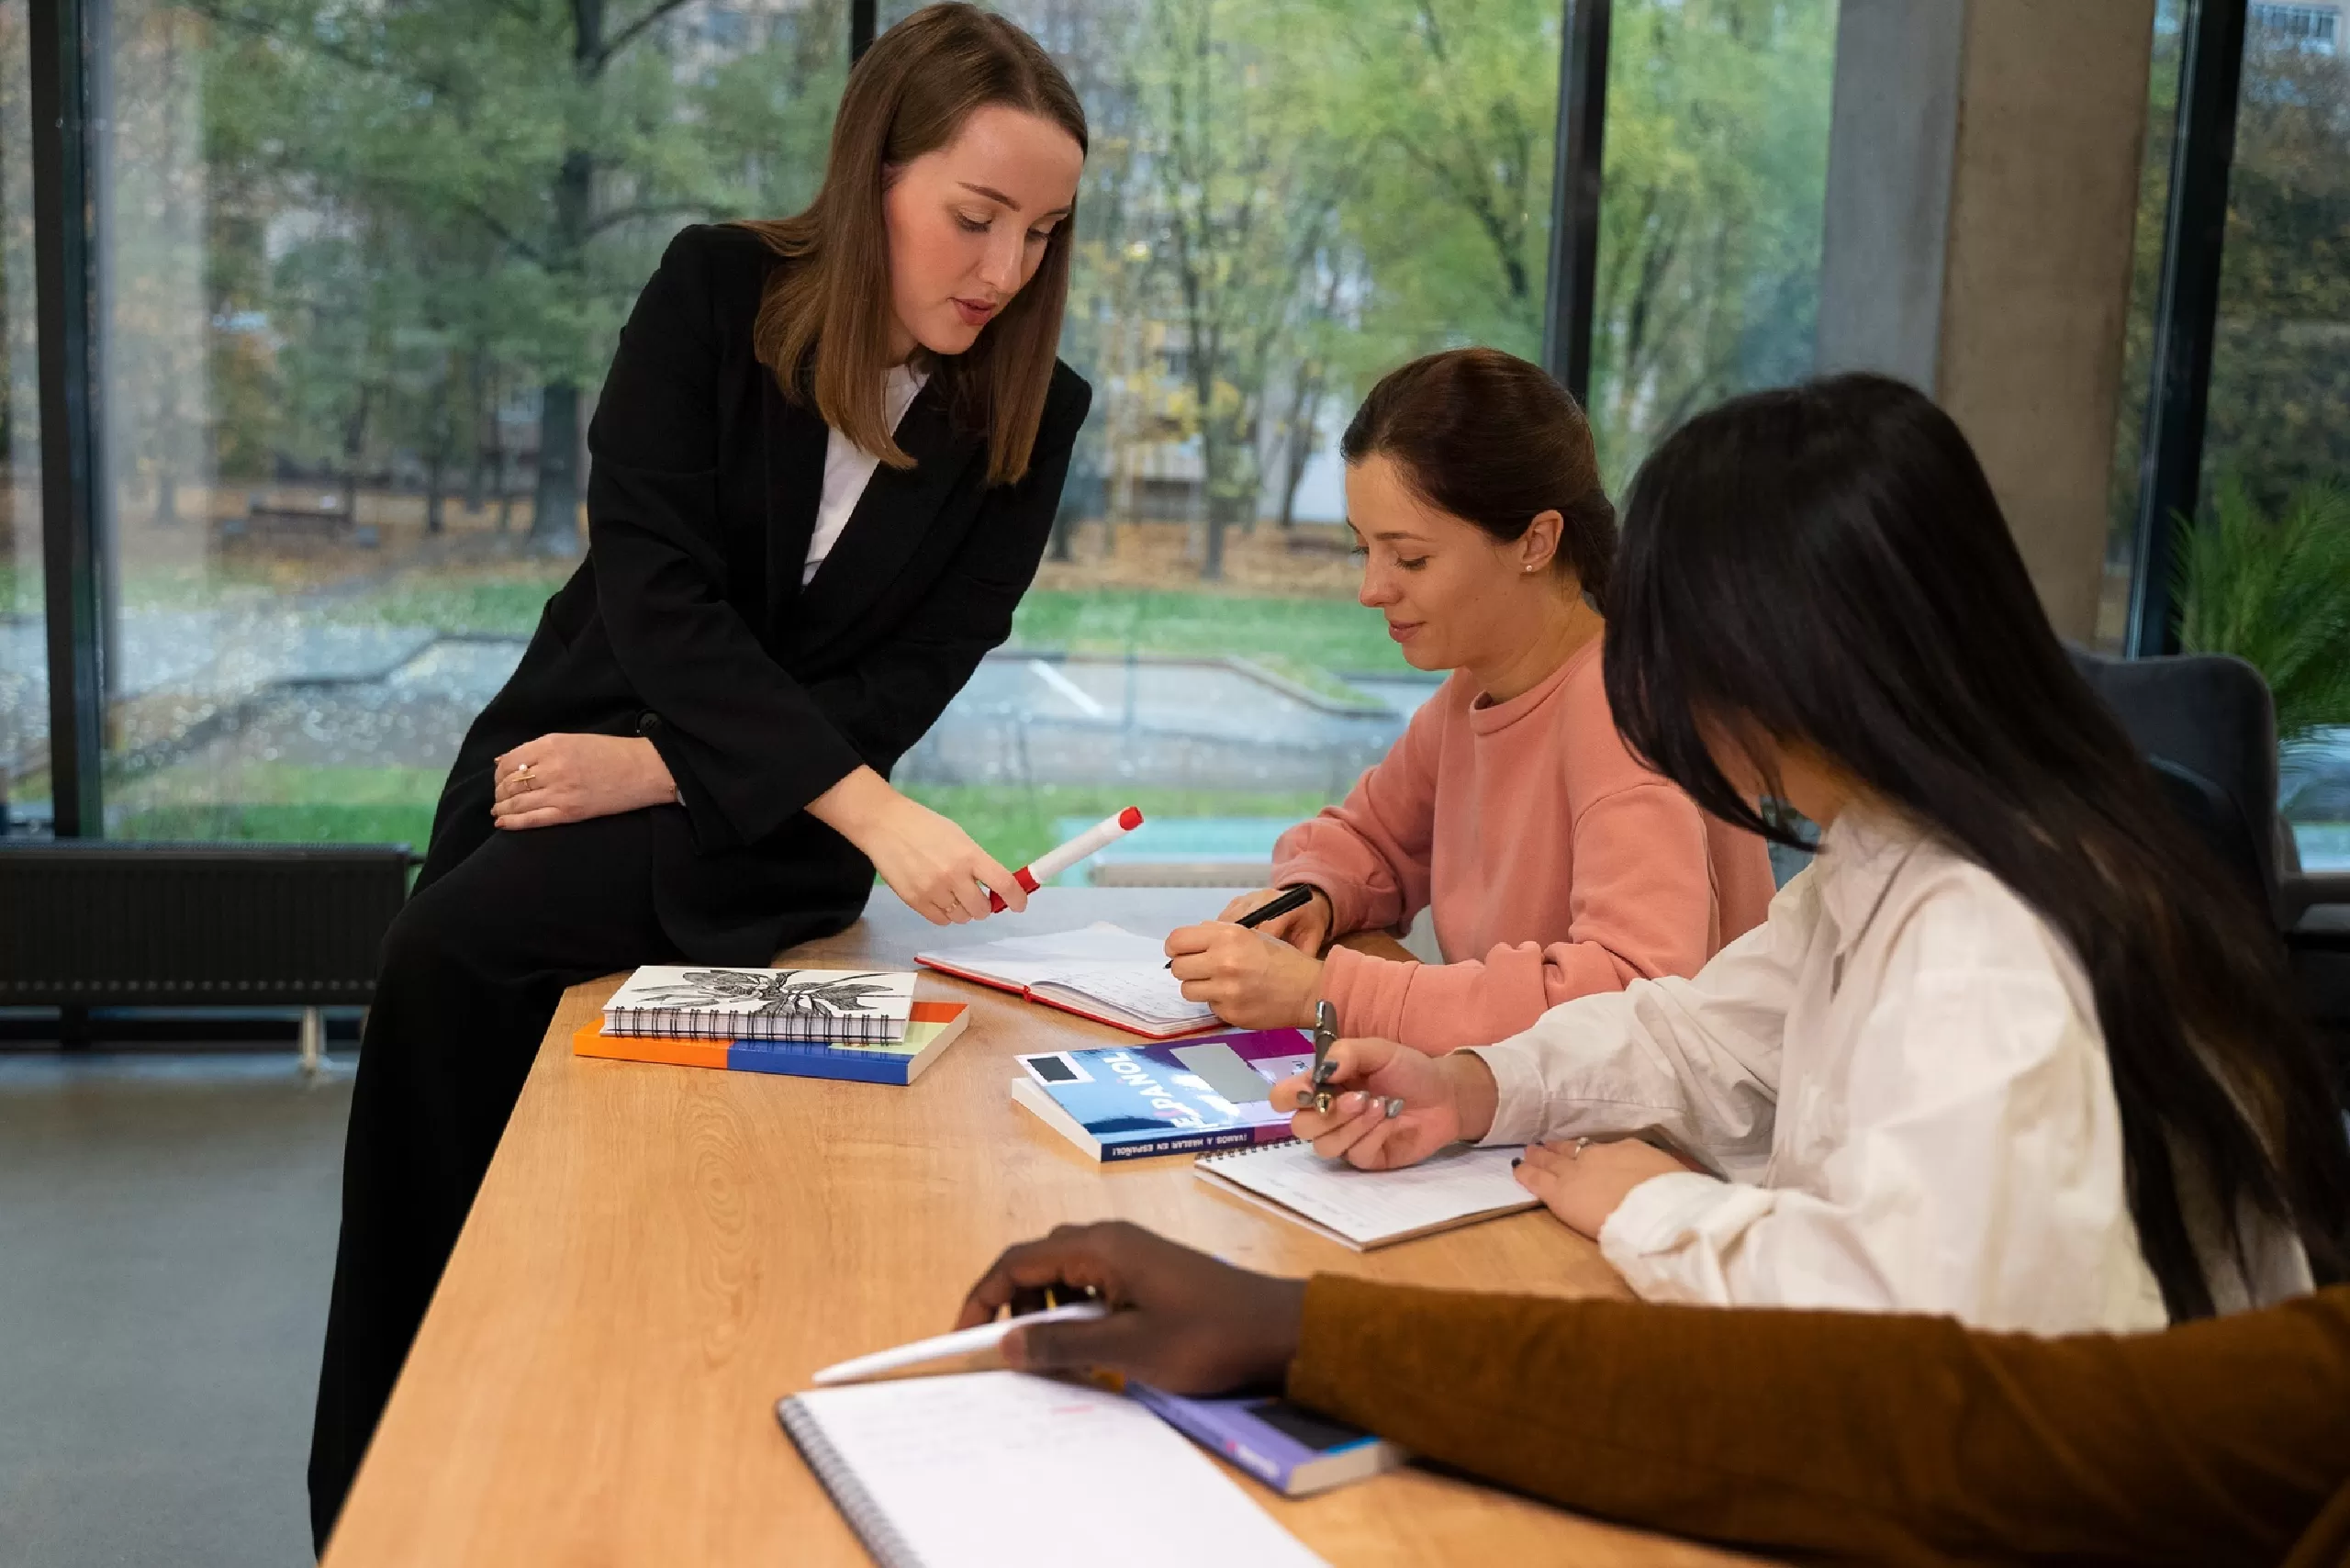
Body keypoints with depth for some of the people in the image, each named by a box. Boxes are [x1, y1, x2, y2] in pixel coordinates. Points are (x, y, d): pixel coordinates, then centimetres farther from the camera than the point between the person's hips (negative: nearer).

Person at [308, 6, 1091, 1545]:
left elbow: (910, 682, -8)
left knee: (452, 957, -25)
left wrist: (657, 769, -19)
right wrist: (868, 811, -32)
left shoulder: (1031, 410, -7)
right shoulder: (717, 294, -9)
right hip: (564, 739, 3)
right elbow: (652, 581, -20)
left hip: (767, 825, -2)